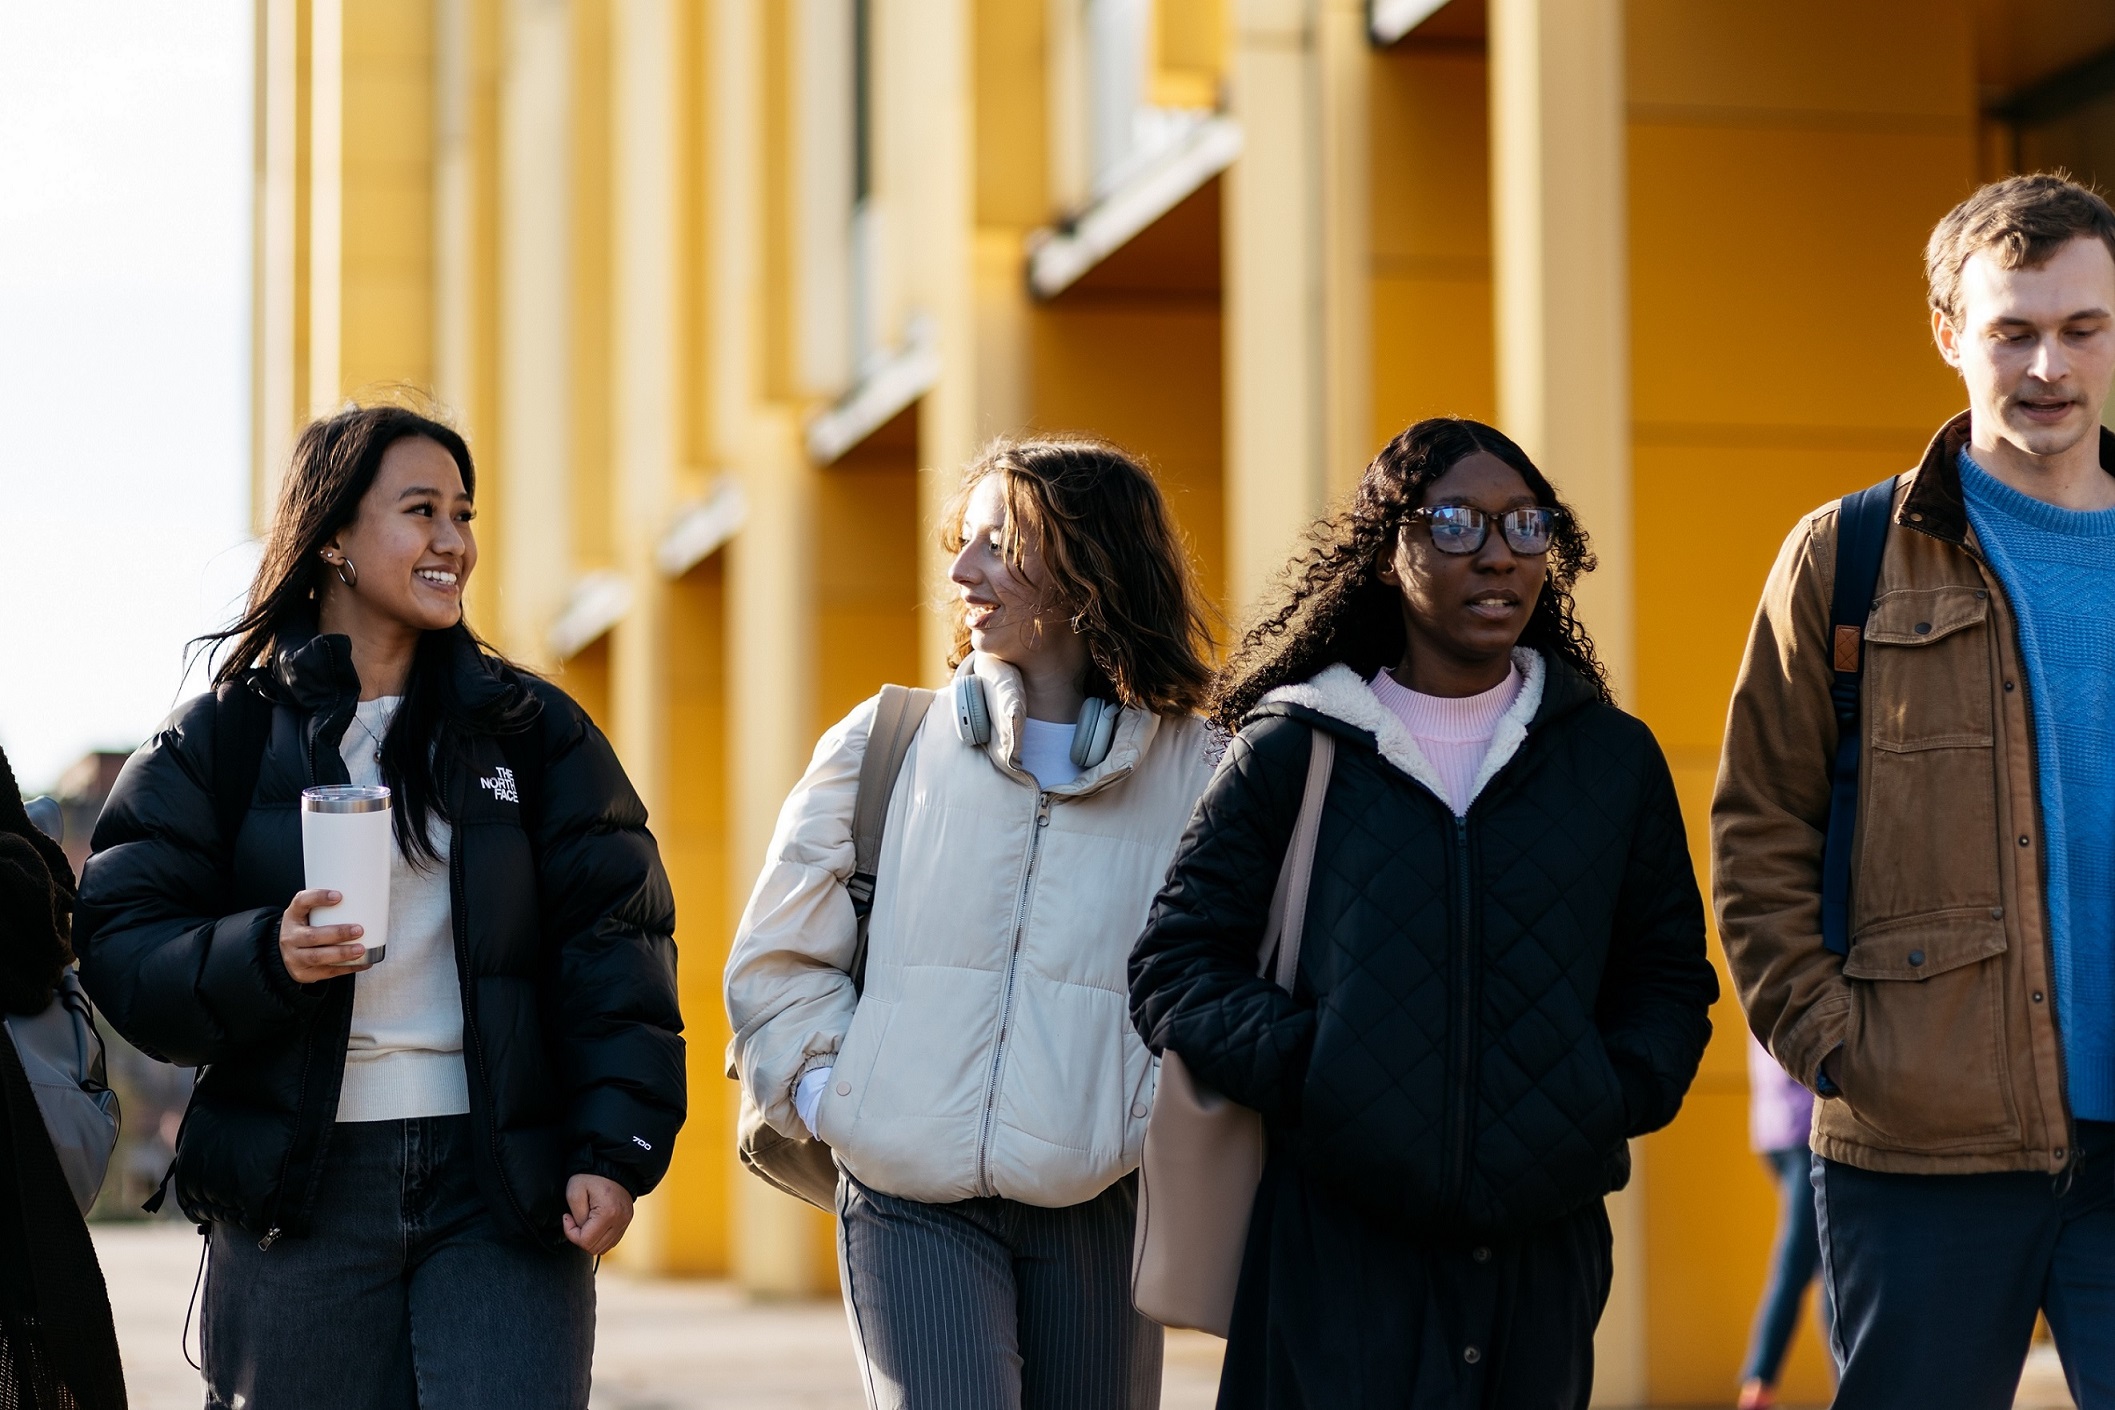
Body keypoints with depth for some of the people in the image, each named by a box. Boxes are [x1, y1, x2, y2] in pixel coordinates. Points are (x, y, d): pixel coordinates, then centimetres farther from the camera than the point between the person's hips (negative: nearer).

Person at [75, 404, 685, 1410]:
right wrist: (262, 957, -19)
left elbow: (611, 945, 5)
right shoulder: (221, 739, 6)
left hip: (505, 1185, 1)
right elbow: (121, 948, 0)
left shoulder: (533, 731, 10)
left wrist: (615, 1149, -6)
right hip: (295, 1193, 0)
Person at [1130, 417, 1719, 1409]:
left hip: (1543, 1247, 3)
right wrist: (1300, 1071, -12)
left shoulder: (1614, 757, 12)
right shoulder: (1290, 748, 4)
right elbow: (1176, 967, 3)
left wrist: (1613, 1095, -2)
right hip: (1336, 1247, -3)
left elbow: (1669, 975, 17)